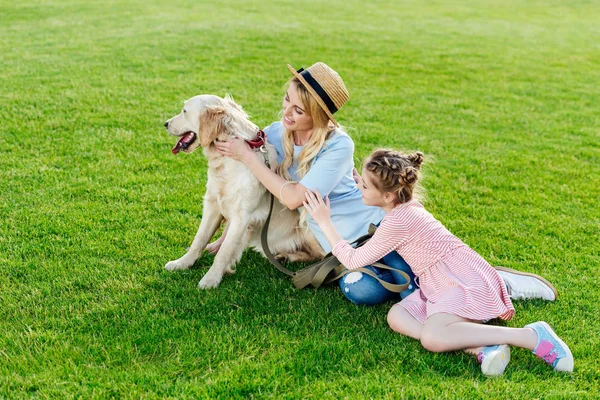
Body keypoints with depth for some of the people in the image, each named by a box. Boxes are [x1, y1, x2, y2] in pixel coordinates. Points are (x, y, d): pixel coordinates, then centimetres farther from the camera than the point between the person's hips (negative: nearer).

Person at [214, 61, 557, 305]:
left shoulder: (338, 145, -19)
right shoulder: (275, 135, -2)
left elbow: (293, 197, -22)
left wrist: (247, 157, -17)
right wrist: (228, 235, 10)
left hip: (374, 222, -4)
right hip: (342, 243, 4)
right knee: (361, 291, -28)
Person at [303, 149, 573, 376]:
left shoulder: (397, 221, -18)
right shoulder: (406, 205, 9)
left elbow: (353, 260, -10)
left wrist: (325, 223, -3)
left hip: (464, 282, -10)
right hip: (441, 284, 10)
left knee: (431, 337, -32)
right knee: (396, 316, -11)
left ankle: (532, 336, -24)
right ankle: (480, 348, -24)